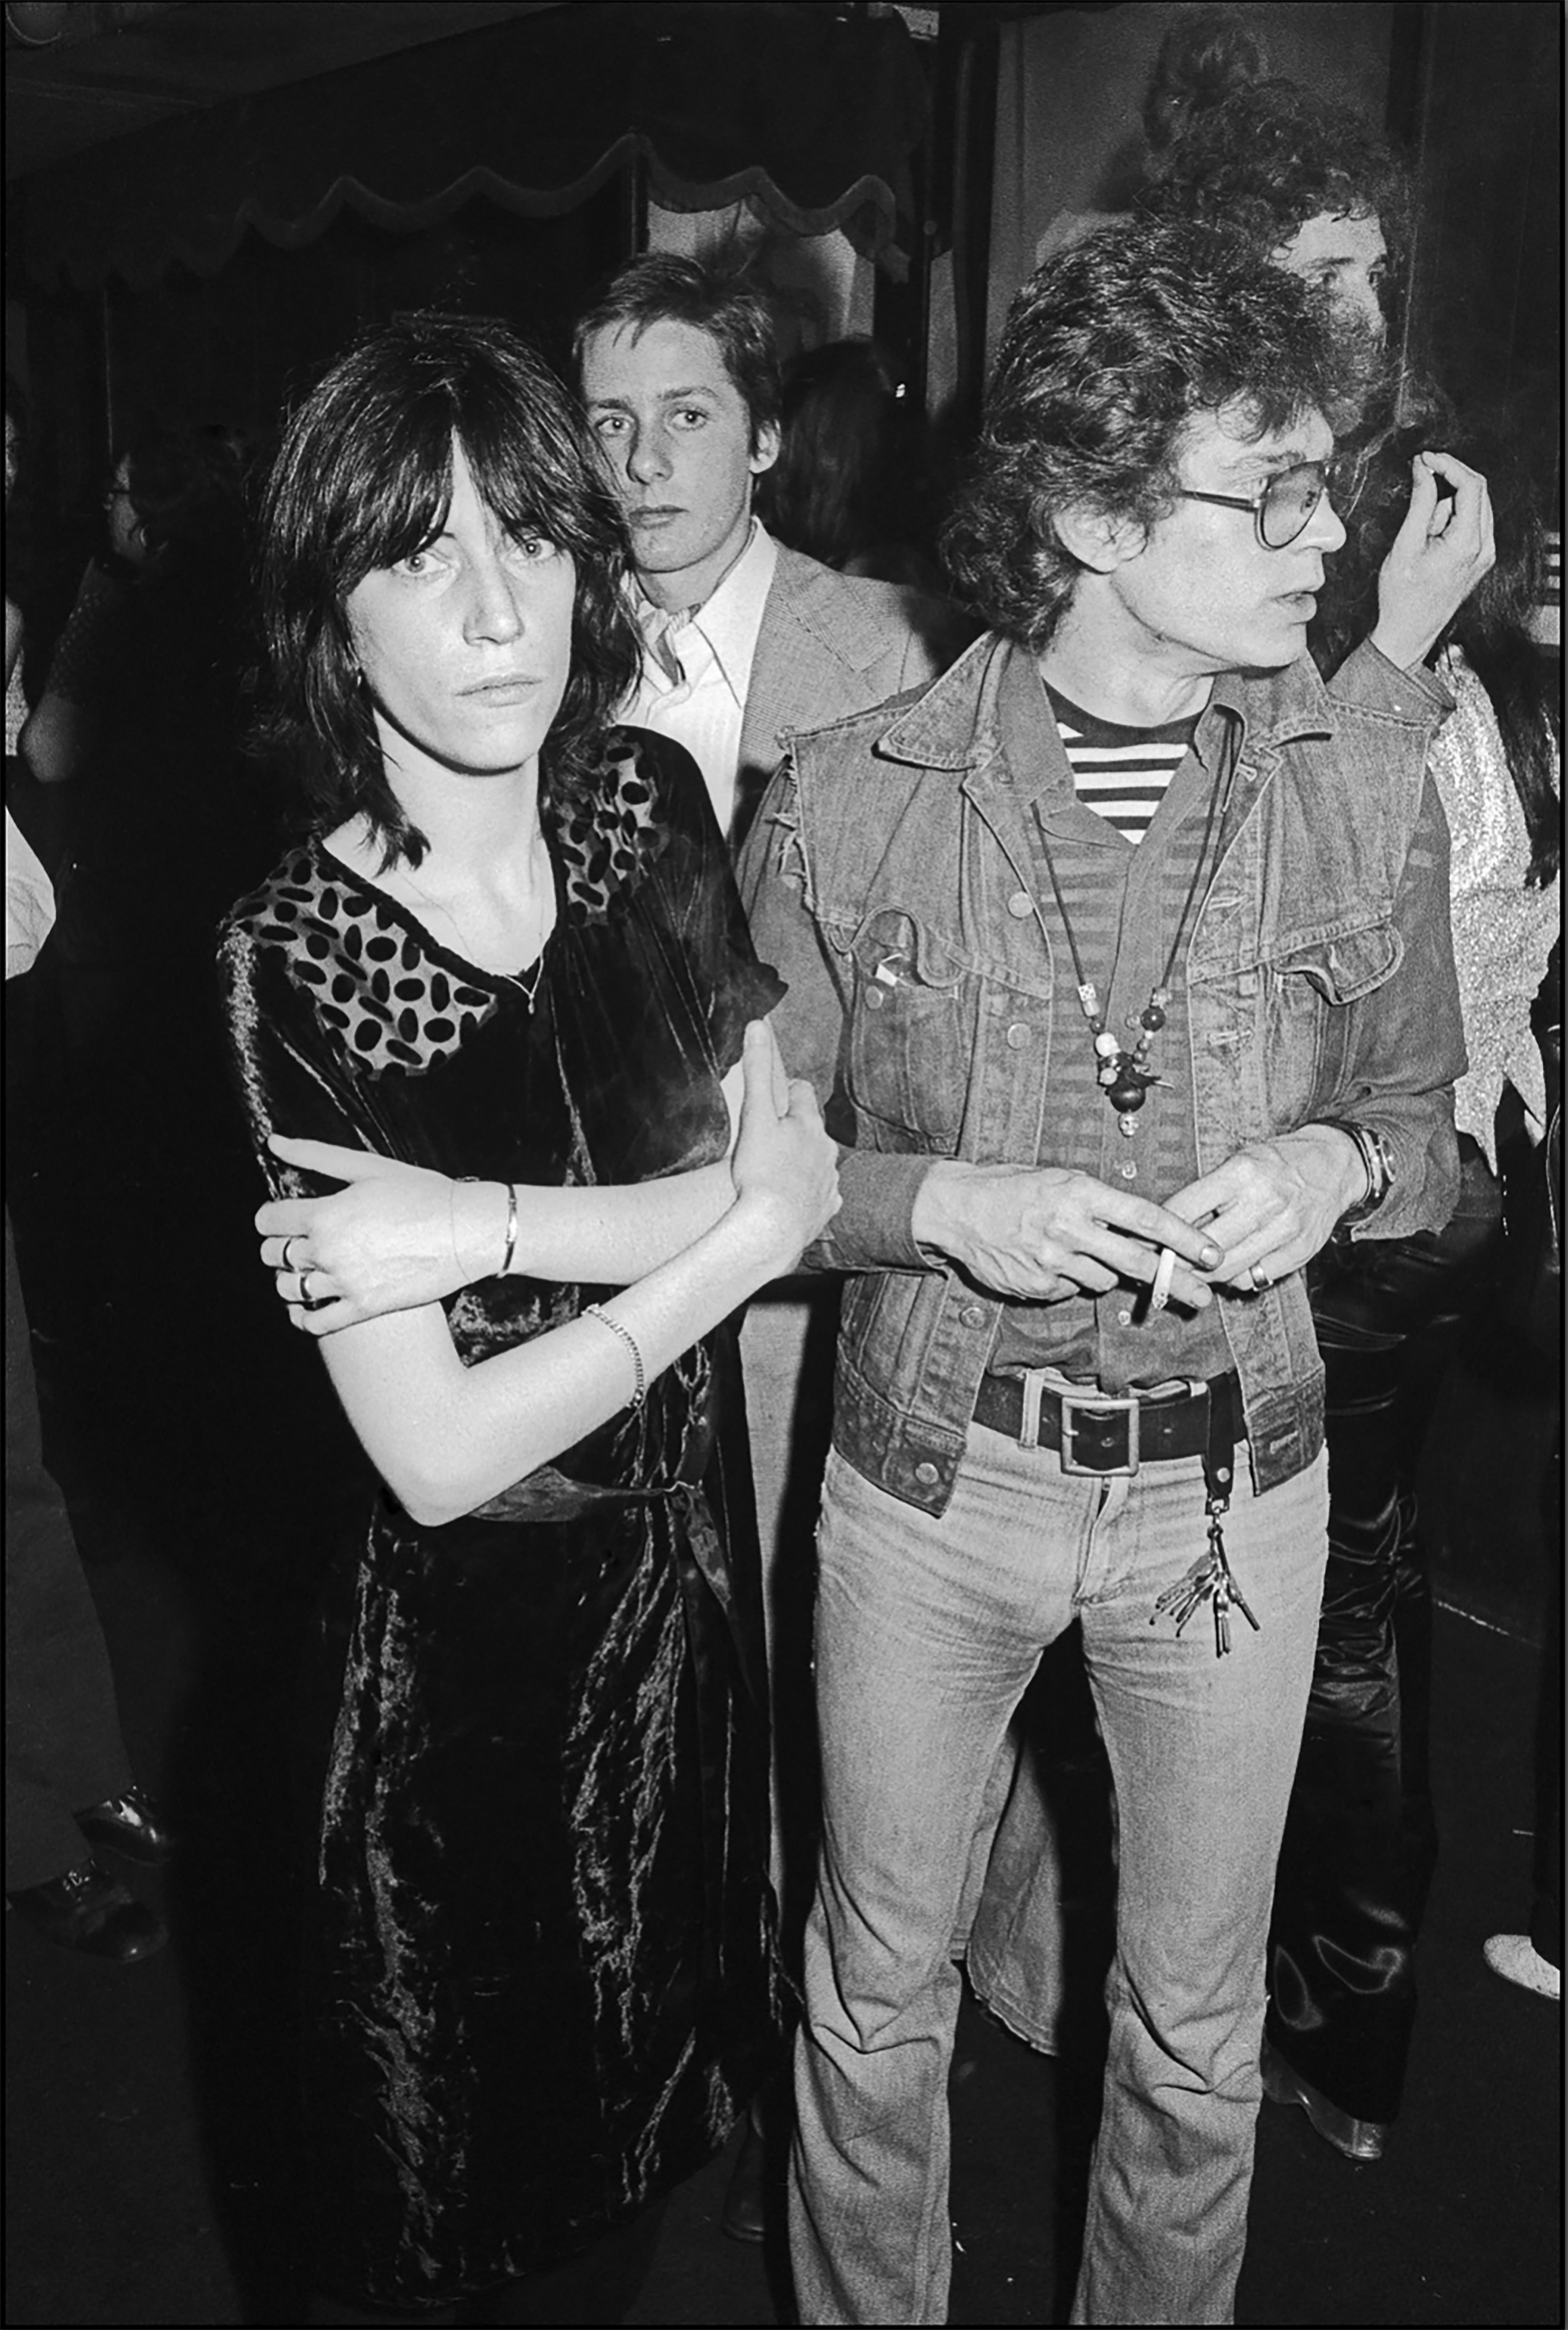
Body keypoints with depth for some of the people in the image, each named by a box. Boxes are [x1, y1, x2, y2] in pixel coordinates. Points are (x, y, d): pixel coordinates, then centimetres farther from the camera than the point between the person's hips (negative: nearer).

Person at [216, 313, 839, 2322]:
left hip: (690, 1588, 4)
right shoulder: (292, 959, -22)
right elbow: (441, 1455, -23)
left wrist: (480, 1220, -23)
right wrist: (747, 1226, -16)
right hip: (470, 1653, -4)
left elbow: (780, 1163, -10)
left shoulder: (649, 807, -7)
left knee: (658, 2112, 27)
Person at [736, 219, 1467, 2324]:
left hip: (1234, 1481, 2)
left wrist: (1337, 1163, -15)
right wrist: (940, 1203, -19)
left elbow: (1423, 1121, 7)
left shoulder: (1370, 781, -6)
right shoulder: (850, 803, -11)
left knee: (1198, 2028, 20)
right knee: (878, 2003, 19)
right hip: (928, 1467, -1)